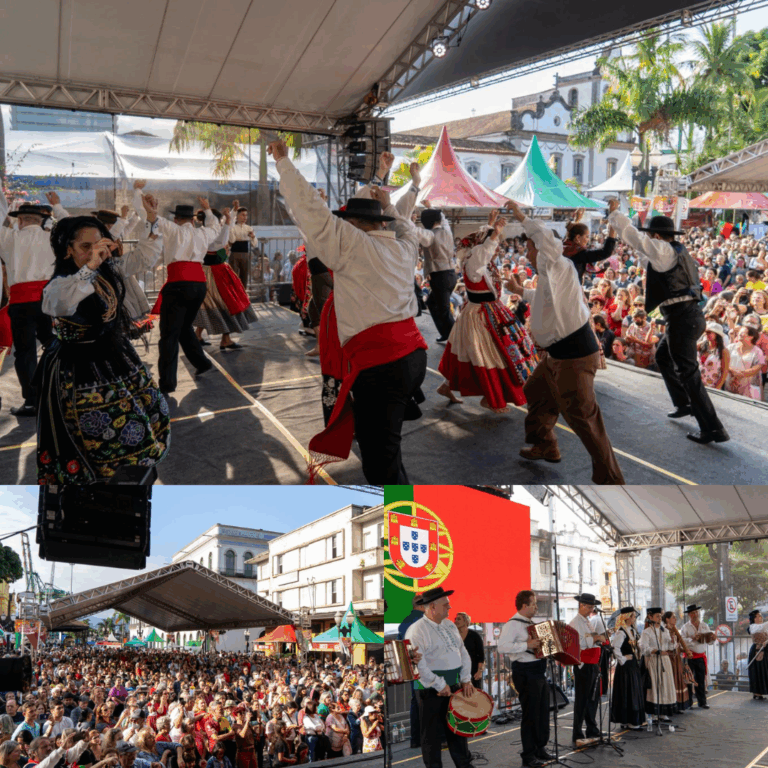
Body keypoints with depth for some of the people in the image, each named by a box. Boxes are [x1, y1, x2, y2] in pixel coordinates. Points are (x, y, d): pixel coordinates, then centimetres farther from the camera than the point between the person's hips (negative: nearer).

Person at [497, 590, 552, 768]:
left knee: (543, 711, 15)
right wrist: (527, 645, -28)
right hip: (525, 673, -9)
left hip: (539, 672, 9)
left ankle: (541, 748, 28)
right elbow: (502, 646, -28)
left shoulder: (531, 623, 15)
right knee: (531, 713, -3)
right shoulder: (513, 624, -15)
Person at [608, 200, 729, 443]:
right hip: (690, 315, 10)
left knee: (688, 372, -6)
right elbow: (648, 257, 33)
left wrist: (614, 212, 2)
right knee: (663, 357, 28)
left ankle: (713, 429, -5)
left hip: (682, 318, -10)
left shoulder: (663, 250, -10)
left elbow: (632, 235, -12)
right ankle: (684, 404, 36)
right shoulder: (677, 251, 16)